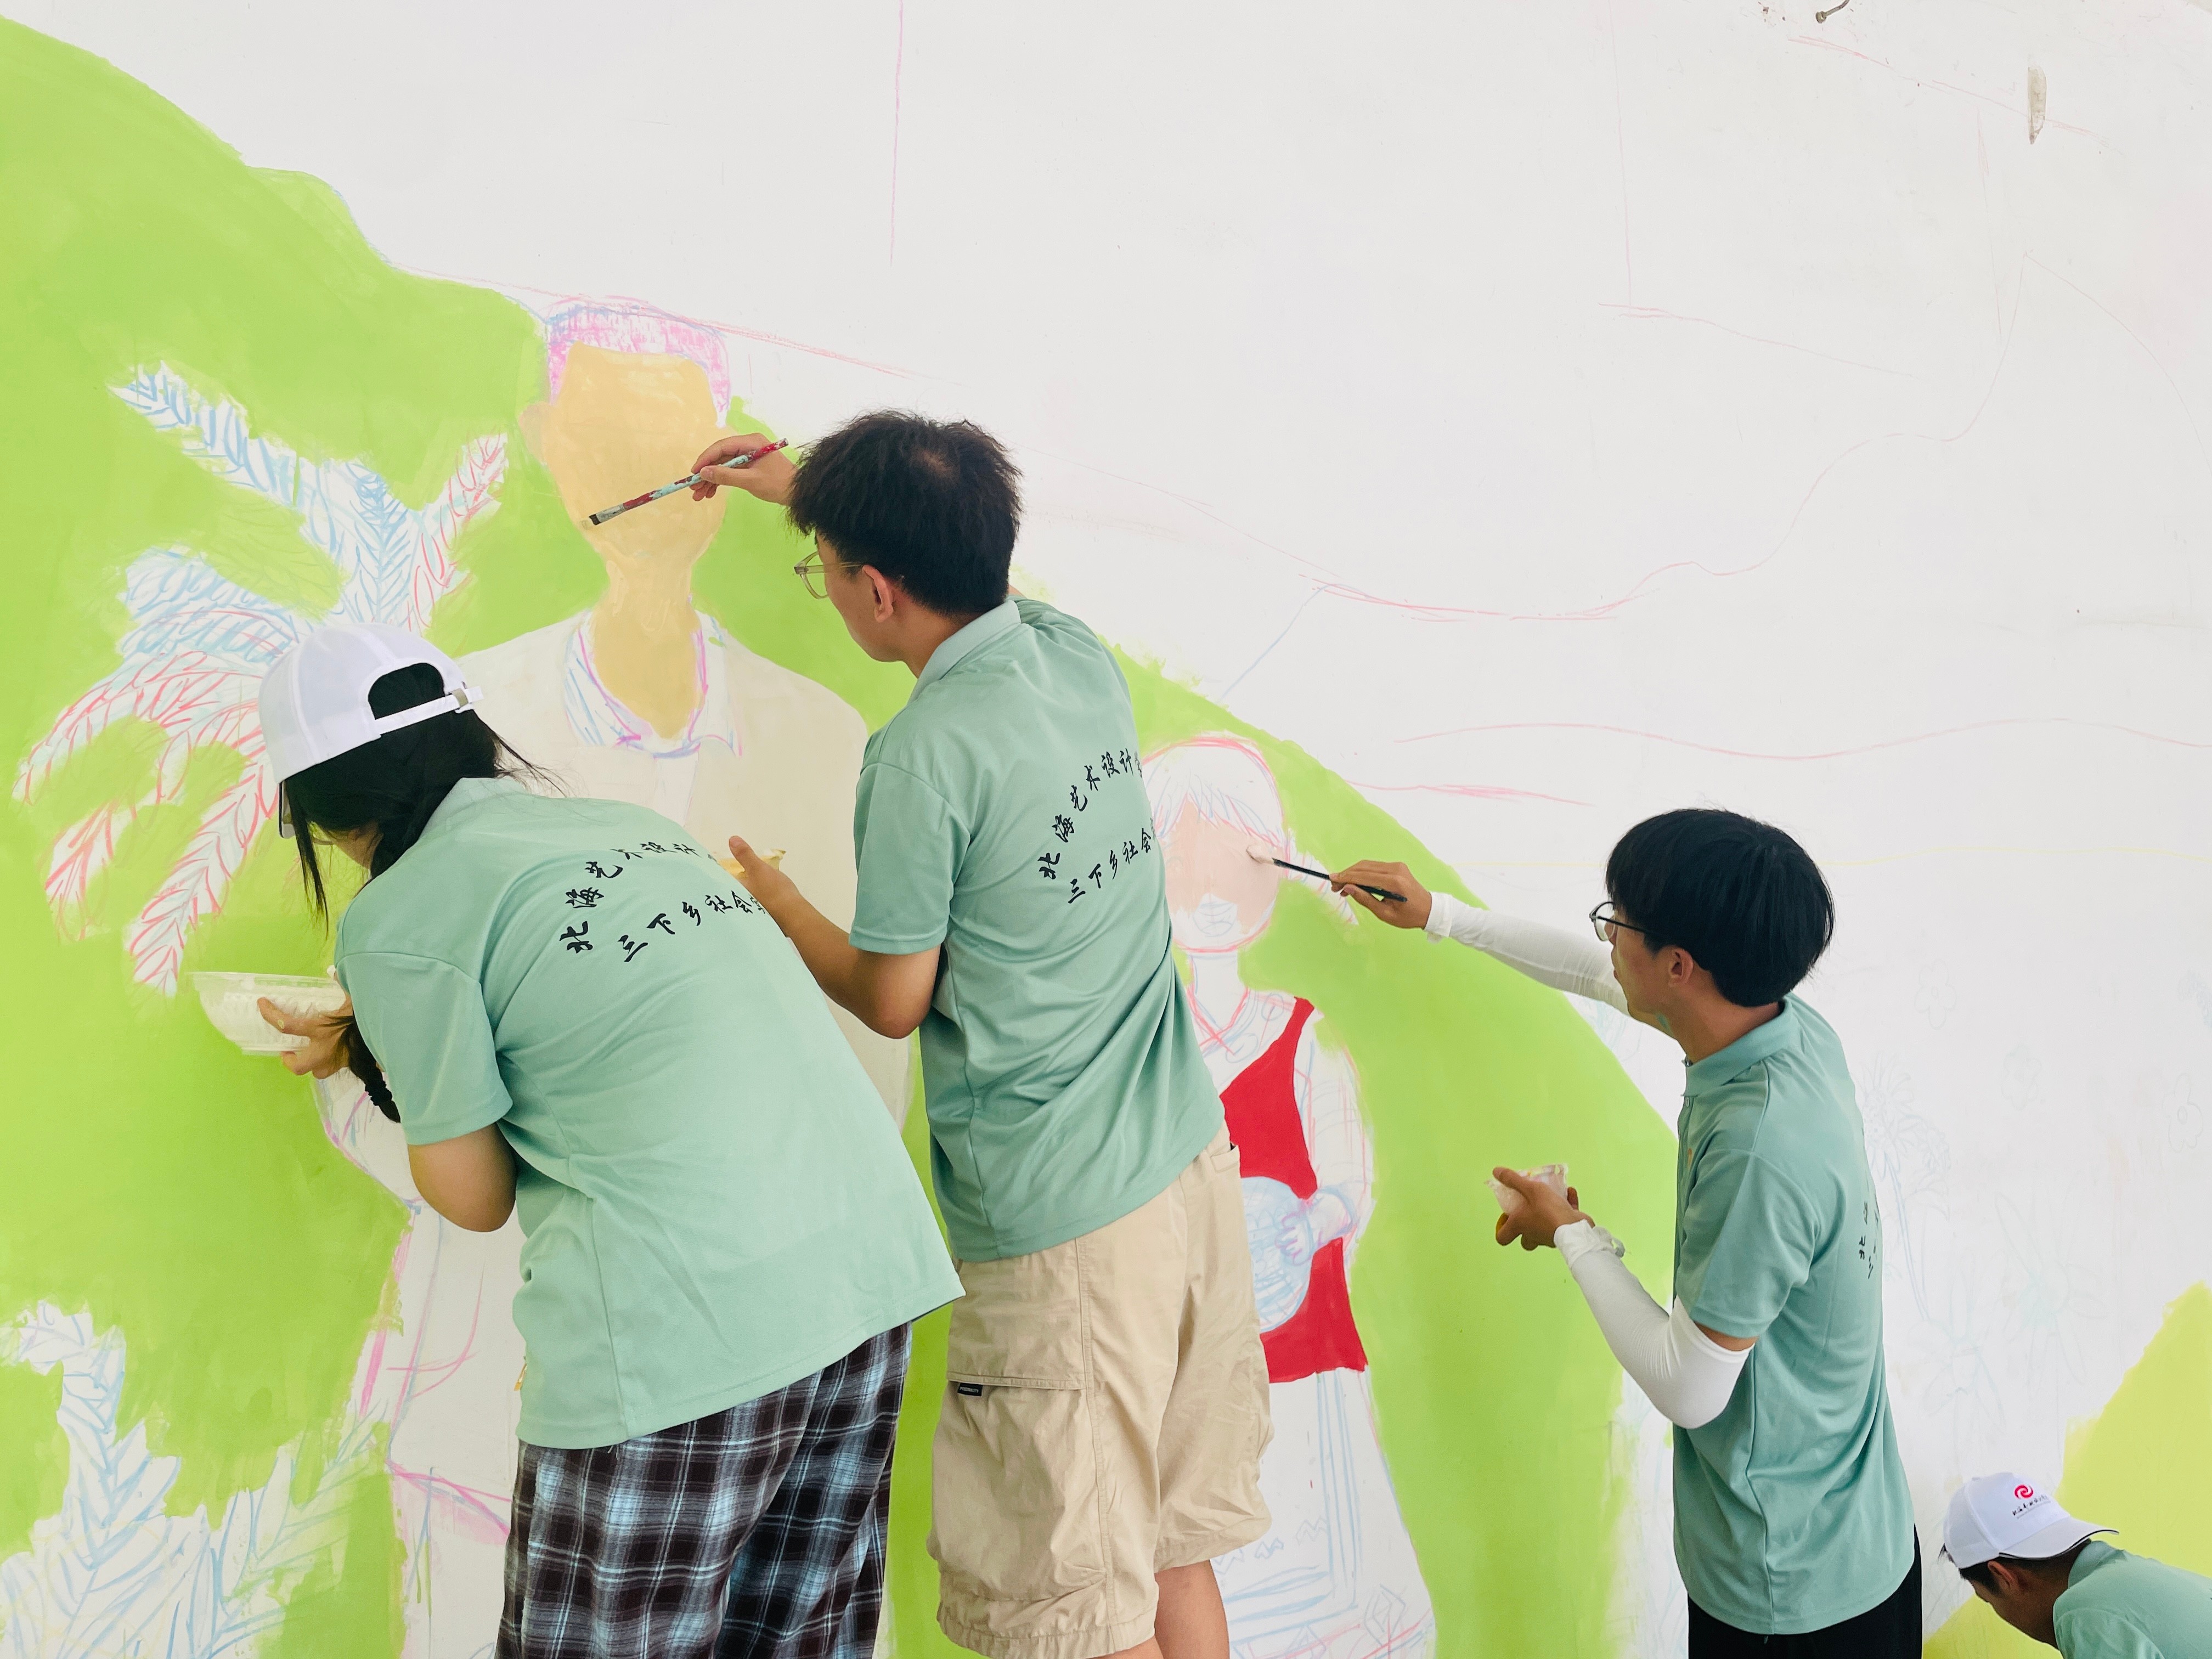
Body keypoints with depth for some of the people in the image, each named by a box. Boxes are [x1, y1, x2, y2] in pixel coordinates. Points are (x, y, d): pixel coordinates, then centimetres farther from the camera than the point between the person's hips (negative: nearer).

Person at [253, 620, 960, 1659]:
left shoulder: (397, 917, -2)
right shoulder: (635, 827, 16)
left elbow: (474, 1197, 3)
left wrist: (388, 1056, 20)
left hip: (691, 1326, -7)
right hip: (873, 1268, 7)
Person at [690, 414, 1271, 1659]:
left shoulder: (927, 753, -19)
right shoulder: (1080, 654, 3)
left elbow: (894, 1000, -8)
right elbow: (966, 570, 26)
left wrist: (775, 901, 10)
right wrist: (805, 485, 37)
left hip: (1063, 1229, -8)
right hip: (1195, 1171, 8)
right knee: (1177, 1551, 21)